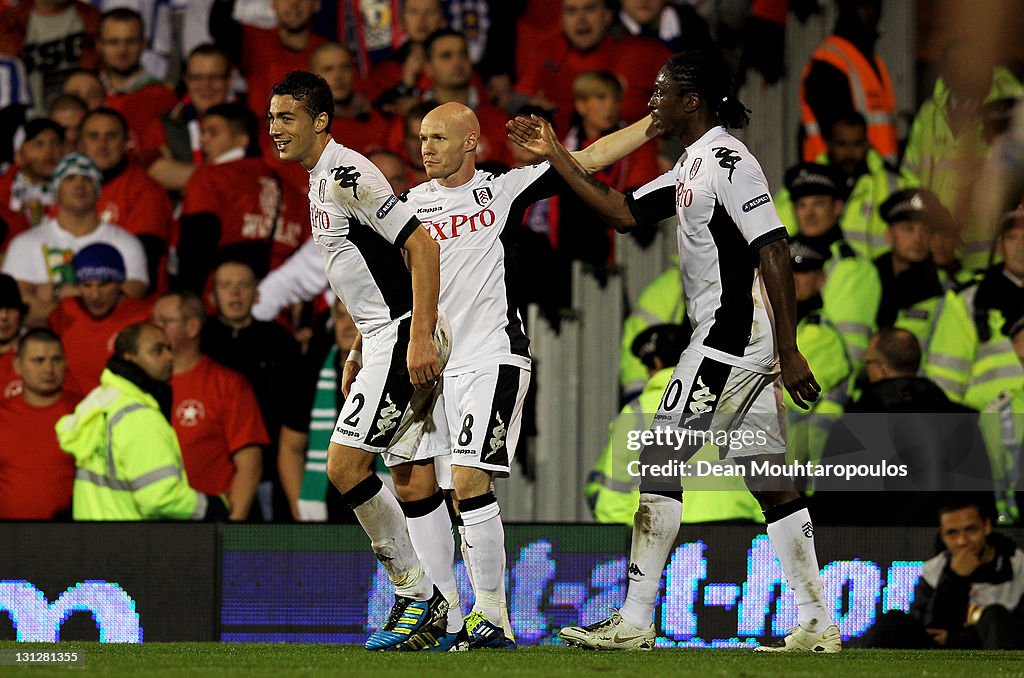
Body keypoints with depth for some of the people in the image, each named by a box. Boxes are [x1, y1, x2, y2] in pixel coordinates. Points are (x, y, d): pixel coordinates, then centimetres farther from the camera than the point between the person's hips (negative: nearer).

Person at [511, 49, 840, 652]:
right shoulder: (692, 166, 17)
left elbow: (774, 252, -20)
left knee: (661, 462, -7)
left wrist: (788, 350, -24)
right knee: (771, 482, 8)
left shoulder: (730, 162, -14)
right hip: (747, 346, 10)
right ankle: (816, 625, 7)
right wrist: (558, 158, 20)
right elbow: (625, 213, 24)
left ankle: (634, 622, -6)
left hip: (729, 341, -10)